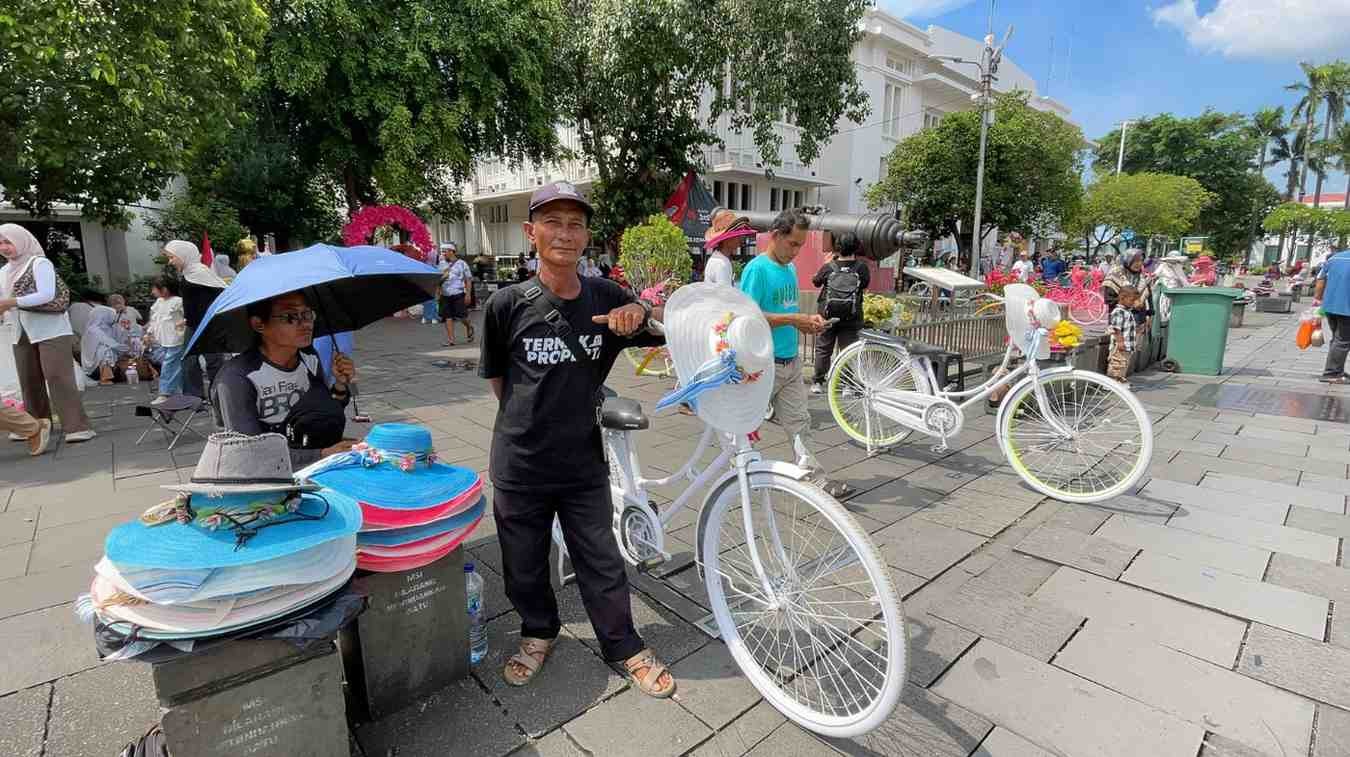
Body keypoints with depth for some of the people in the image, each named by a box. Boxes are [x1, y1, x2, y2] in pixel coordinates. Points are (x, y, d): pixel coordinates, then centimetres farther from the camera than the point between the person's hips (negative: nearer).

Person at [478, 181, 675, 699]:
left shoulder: (607, 298, -6)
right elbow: (496, 377, 4)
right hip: (519, 466, 0)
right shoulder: (508, 304, -11)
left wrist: (640, 315, -16)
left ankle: (626, 648, 34)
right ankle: (538, 631, 45)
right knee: (525, 564, 18)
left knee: (602, 561, 13)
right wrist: (528, 420, 9)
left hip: (583, 463, 1)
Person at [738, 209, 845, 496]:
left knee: (799, 421, 7)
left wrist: (808, 319, 1)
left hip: (791, 360, 8)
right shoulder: (757, 269, -13)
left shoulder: (790, 268, 13)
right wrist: (792, 320, -20)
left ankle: (814, 477, 10)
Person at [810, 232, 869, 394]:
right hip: (851, 319, 0)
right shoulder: (861, 267, -9)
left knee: (823, 350, 12)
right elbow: (865, 284, 9)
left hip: (827, 316, 0)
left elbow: (815, 282, 8)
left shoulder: (828, 267, -9)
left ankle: (817, 383, 17)